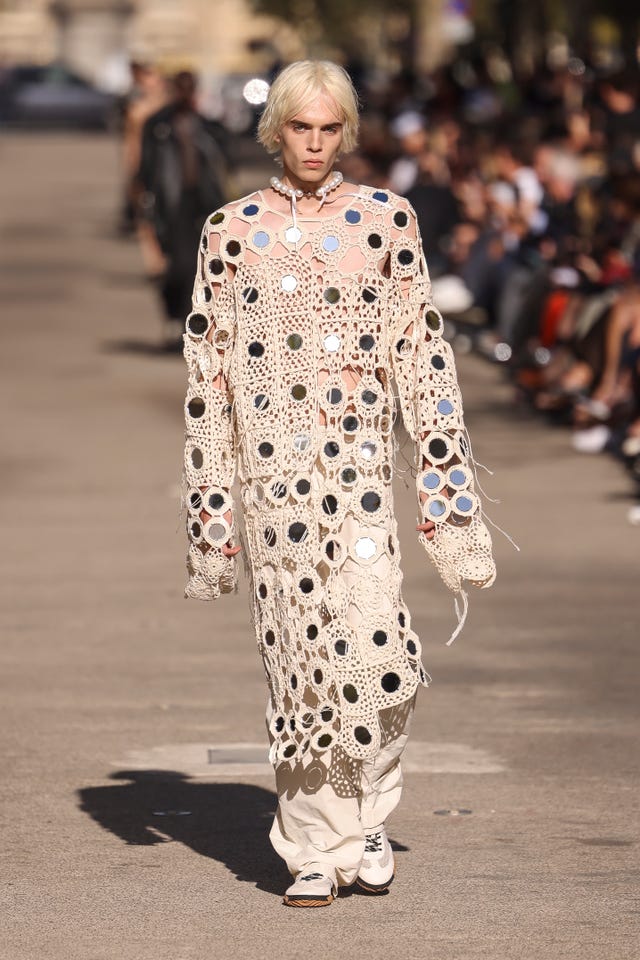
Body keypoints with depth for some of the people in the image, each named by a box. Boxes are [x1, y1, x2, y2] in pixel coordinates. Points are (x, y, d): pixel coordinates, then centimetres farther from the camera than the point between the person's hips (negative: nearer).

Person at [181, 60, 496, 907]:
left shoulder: (387, 219, 6)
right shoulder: (232, 232, 5)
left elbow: (423, 353, 6)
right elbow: (207, 369, 7)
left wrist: (448, 483, 2)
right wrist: (209, 501, 4)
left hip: (358, 456, 0)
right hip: (271, 463, 0)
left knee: (375, 639, -13)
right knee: (297, 643, 0)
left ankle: (368, 818, 10)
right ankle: (315, 850, 9)